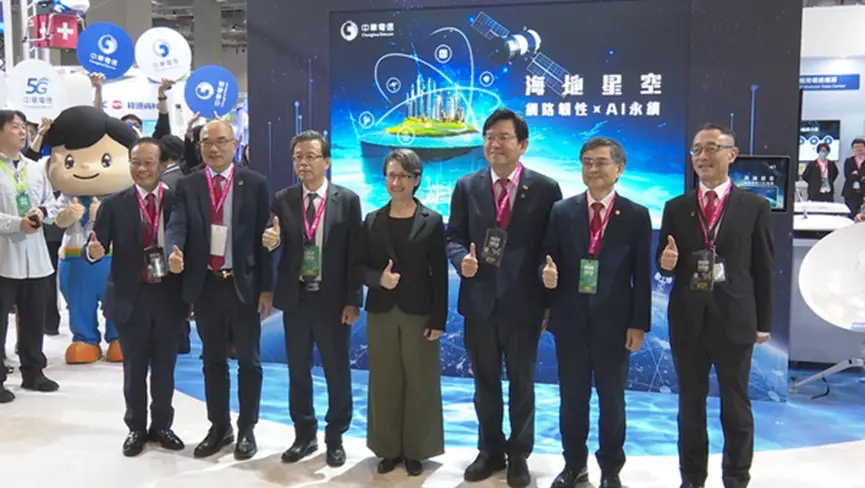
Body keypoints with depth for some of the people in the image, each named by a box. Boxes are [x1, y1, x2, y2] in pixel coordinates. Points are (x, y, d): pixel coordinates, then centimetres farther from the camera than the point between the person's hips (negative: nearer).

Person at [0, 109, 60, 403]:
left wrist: (42, 212, -6)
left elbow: (52, 206, 15)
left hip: (36, 257, 6)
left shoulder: (35, 169, 12)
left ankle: (33, 373, 26)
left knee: (34, 319, 14)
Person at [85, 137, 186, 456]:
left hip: (168, 294, 0)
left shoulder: (178, 201, -2)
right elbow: (97, 246, -8)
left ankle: (161, 425, 31)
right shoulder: (114, 204, -2)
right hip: (131, 297, 0)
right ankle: (136, 428, 30)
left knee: (165, 367, 13)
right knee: (134, 368, 13)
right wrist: (94, 251, -31)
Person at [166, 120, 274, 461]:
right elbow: (177, 225, -8)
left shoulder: (255, 184, -3)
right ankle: (219, 427, 28)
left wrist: (266, 287, -6)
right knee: (213, 360, 14)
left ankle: (246, 429, 23)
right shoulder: (187, 186, 4)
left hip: (244, 285, -2)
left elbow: (263, 237, -4)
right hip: (205, 285, 3)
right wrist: (174, 253, -32)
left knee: (248, 360, 8)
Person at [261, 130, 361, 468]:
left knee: (337, 373, 8)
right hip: (295, 300, 3)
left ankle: (335, 438, 24)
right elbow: (276, 247, -1)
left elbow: (354, 254, -5)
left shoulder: (347, 200, -4)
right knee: (298, 372, 13)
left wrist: (352, 301, -9)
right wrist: (271, 242, -25)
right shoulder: (282, 200, 2)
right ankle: (304, 435, 28)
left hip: (332, 301, -2)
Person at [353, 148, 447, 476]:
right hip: (381, 312, 3)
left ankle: (415, 450, 20)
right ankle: (389, 448, 24)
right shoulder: (372, 221, 6)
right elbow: (360, 266, 6)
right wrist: (378, 279, -16)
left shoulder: (432, 221, -2)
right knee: (384, 383, 9)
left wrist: (438, 319, -9)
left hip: (418, 313, -2)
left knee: (419, 384, 6)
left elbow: (439, 274, -4)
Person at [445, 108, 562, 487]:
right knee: (485, 383, 16)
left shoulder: (546, 189, -4)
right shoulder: (467, 187, 3)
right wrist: (462, 259, -16)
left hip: (523, 303, -2)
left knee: (521, 383, 13)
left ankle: (518, 455, 30)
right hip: (478, 301, 2)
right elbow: (453, 236, 6)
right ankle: (490, 451, 33)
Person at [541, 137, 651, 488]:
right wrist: (547, 274, -19)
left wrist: (639, 324, -6)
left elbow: (642, 275, -2)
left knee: (612, 399, 11)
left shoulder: (637, 215, 0)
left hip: (614, 323, -1)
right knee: (572, 397, 12)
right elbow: (549, 260, 4)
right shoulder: (562, 211, 4)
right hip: (571, 321, 2)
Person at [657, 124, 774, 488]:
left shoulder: (755, 207, 0)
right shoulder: (676, 208, 6)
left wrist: (764, 322, 2)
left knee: (736, 406, 10)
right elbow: (666, 266, 7)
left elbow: (764, 269, 1)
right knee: (690, 405, 13)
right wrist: (666, 262, -17)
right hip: (687, 320, 2)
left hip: (734, 319, -2)